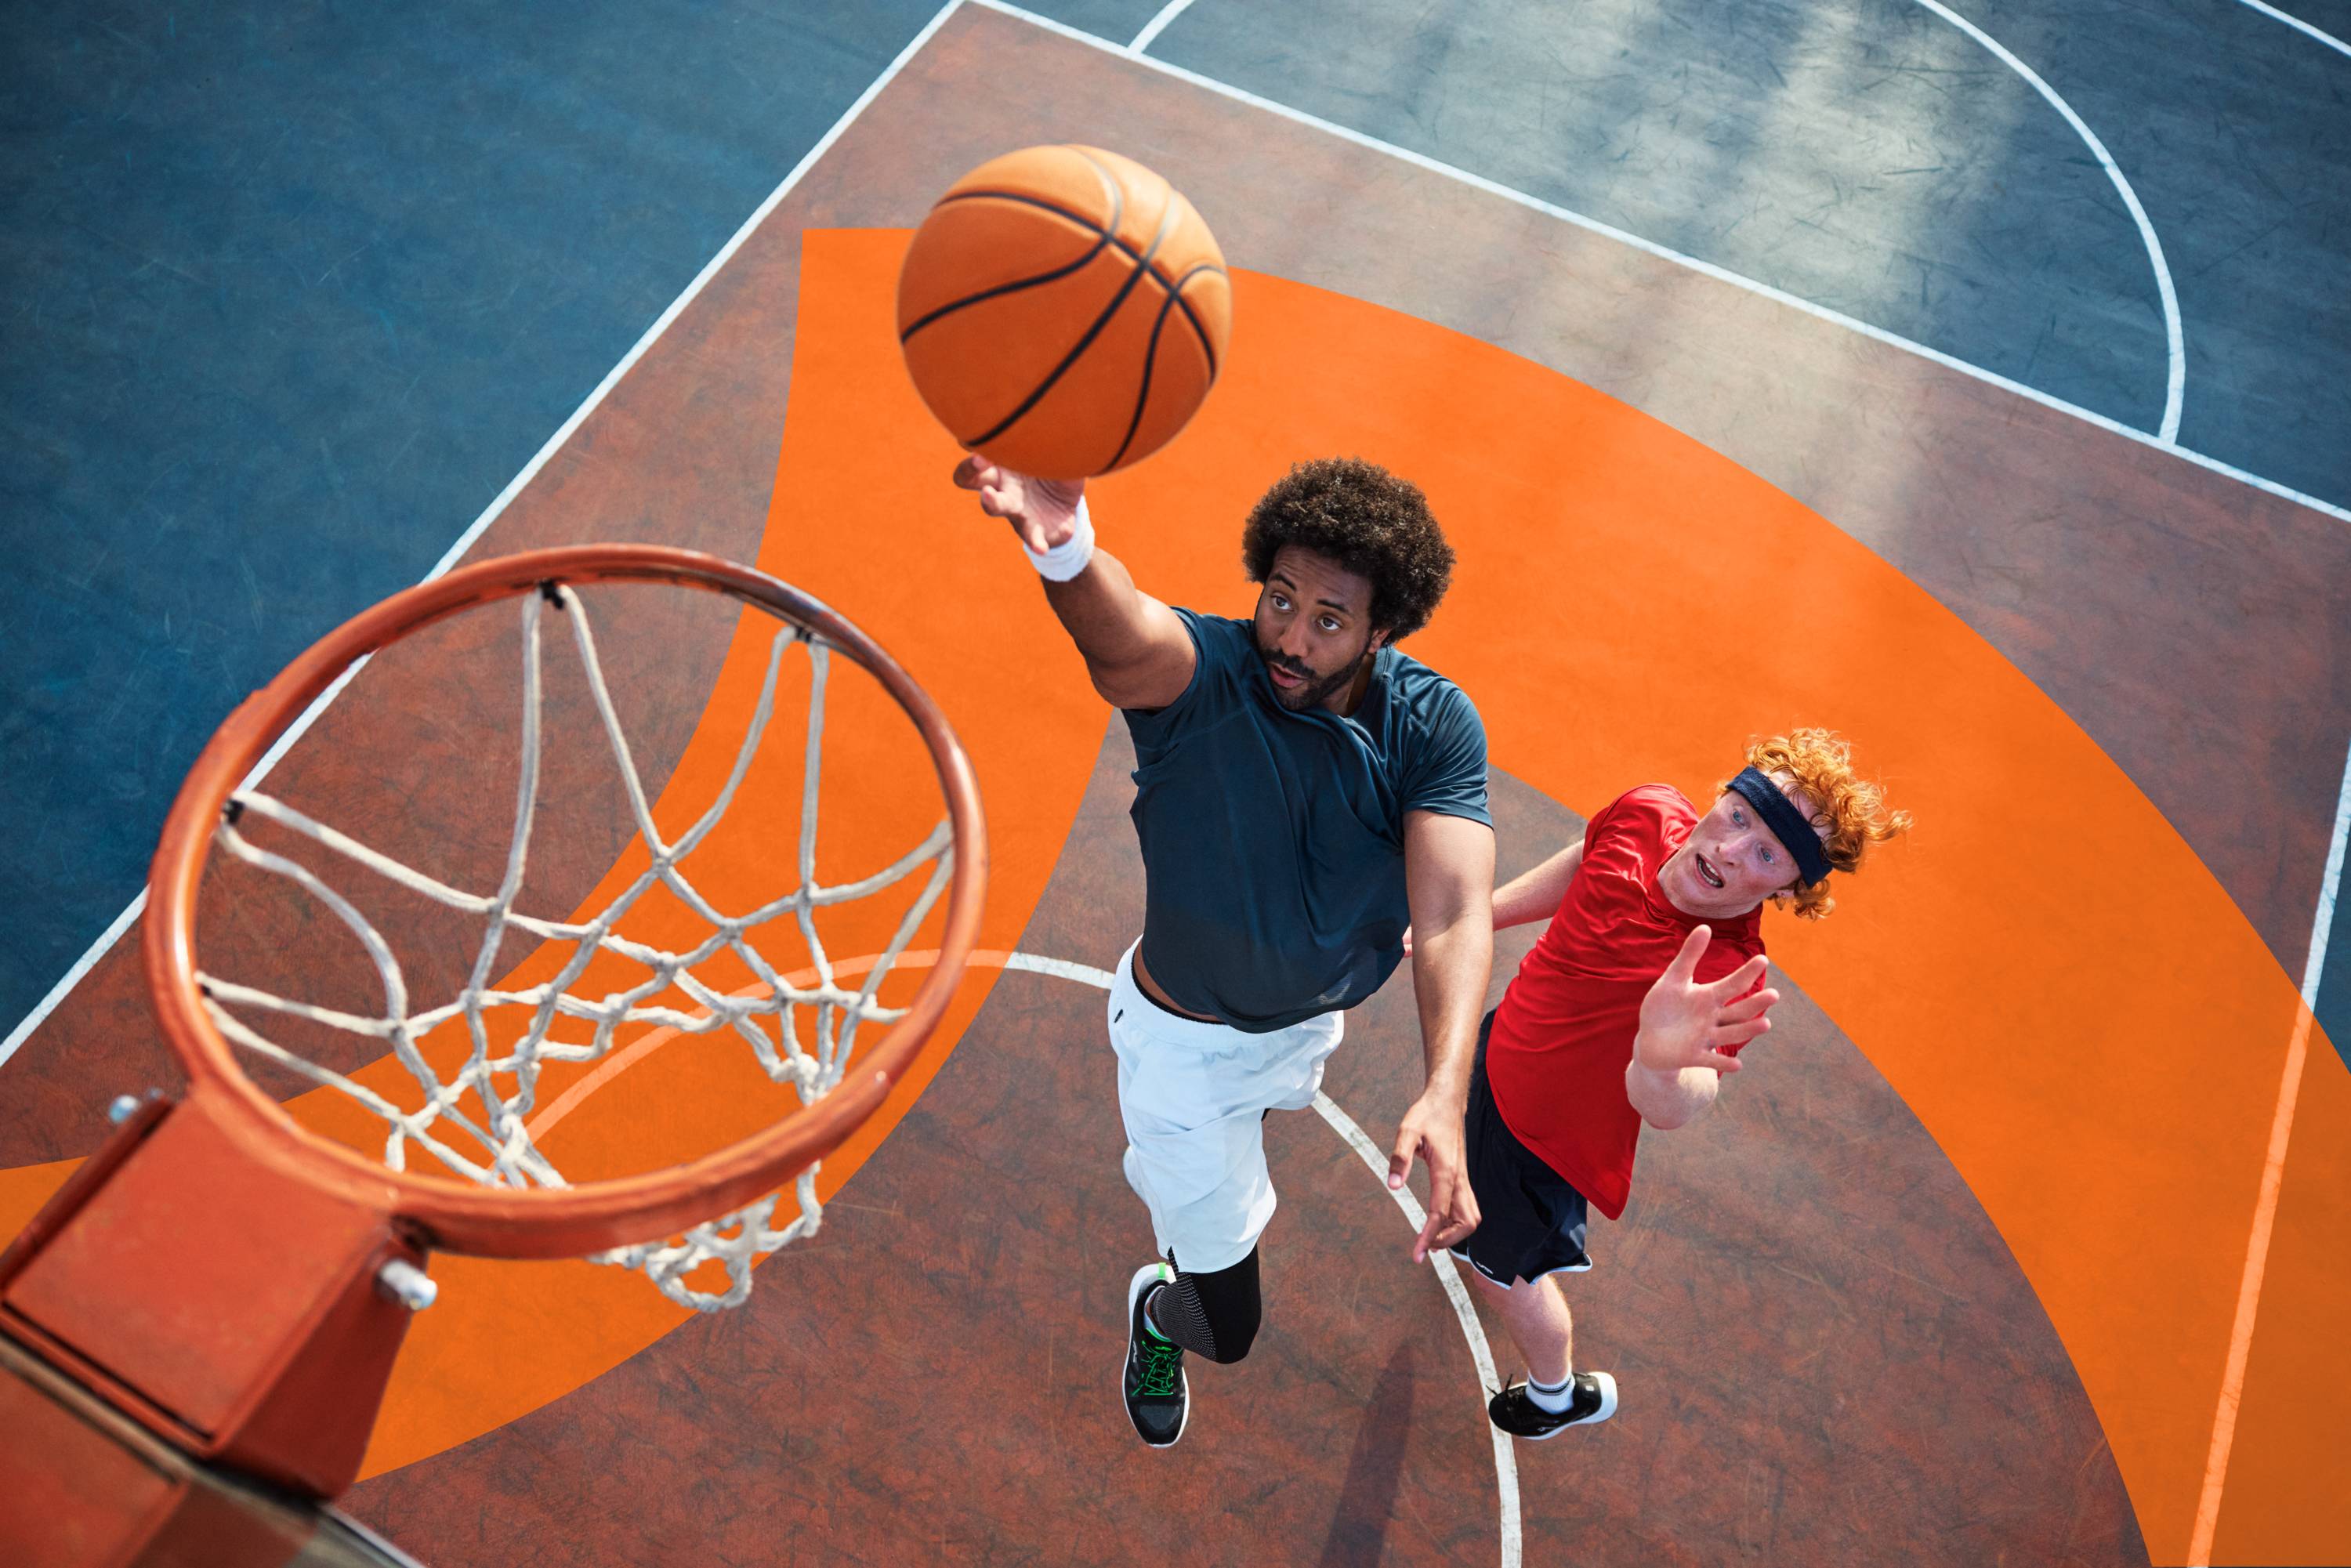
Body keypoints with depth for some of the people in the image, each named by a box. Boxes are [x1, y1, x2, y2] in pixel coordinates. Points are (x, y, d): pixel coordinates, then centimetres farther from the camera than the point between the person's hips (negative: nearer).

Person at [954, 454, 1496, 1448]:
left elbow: (1455, 912, -33)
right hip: (1186, 1040, -4)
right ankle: (1156, 1314, 45)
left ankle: (1170, 1178, 77)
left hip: (1308, 1018, 5)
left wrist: (1444, 1099, -49)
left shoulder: (1435, 725, -22)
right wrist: (1065, 549, -82)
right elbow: (1121, 635, -57)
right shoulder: (1198, 672, -32)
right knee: (1228, 1323, 7)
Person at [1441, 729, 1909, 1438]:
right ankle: (1483, 1216, 74)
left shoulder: (1726, 981, -40)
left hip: (1544, 1129, -6)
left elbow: (1670, 1108, -56)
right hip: (1502, 1045, 6)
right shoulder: (1647, 813, -23)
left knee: (1505, 1273, 19)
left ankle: (1561, 1393, 50)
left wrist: (1664, 1065, -80)